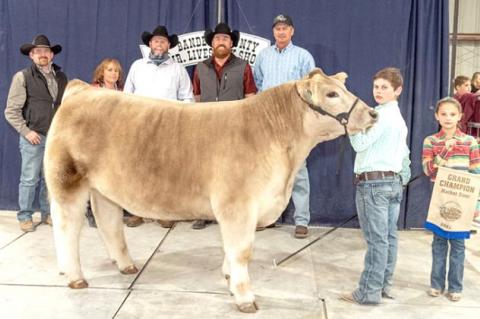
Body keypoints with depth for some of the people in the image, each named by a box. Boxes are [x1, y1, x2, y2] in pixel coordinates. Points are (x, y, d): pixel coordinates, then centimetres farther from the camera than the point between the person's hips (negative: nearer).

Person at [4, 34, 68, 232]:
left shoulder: (61, 77, 11)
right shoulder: (23, 77, -3)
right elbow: (11, 111, -5)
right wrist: (26, 132, -12)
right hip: (34, 137, -4)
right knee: (29, 179, 1)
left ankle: (47, 213, 22)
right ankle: (25, 217, 13)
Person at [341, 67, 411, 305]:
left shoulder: (381, 115, -13)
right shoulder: (399, 118, 19)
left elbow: (360, 144, -17)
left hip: (374, 183, -10)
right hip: (393, 181, 10)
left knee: (376, 239, -7)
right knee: (388, 237, 12)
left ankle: (369, 292, -1)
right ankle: (384, 285, 20)